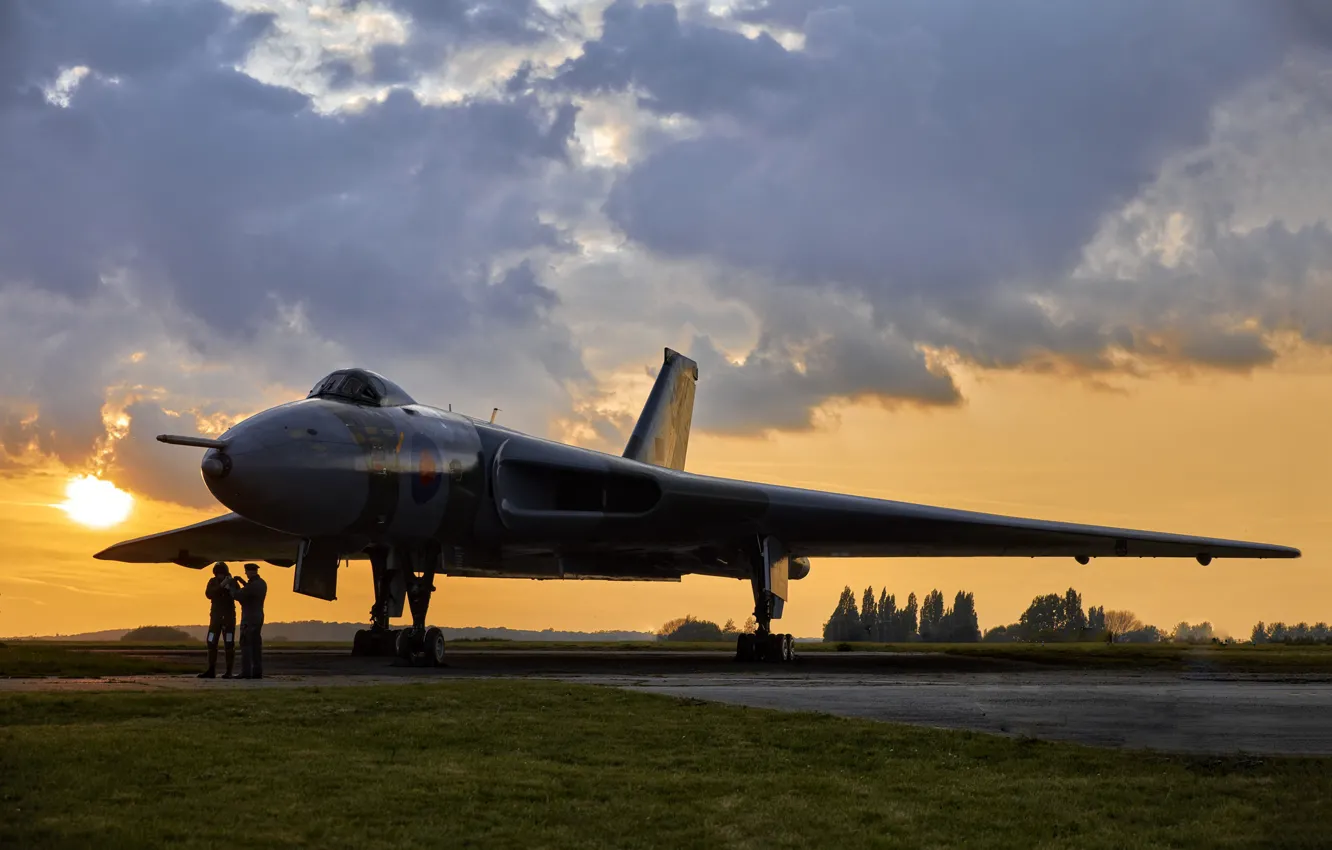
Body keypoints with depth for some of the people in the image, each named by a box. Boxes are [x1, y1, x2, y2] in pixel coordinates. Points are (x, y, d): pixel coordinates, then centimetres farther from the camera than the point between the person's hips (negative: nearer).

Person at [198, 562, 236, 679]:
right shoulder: (213, 581, 4)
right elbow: (208, 594, -13)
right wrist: (221, 586, -24)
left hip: (229, 616, -3)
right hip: (215, 615, 3)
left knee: (229, 644, -7)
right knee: (211, 643, -1)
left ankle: (229, 672, -5)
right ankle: (211, 671, 5)